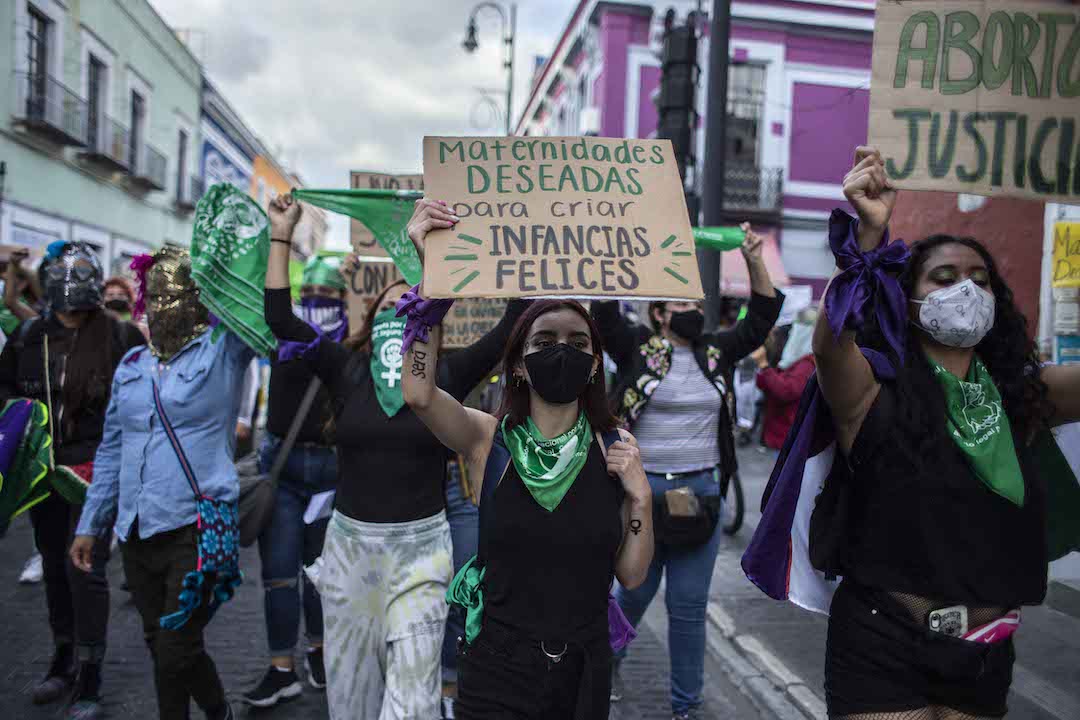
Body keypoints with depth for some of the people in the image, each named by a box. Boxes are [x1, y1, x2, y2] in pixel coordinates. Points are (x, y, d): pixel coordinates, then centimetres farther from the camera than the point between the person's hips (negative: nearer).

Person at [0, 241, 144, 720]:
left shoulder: (119, 336, -8)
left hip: (96, 468, -5)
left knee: (86, 568, -6)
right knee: (54, 564, 16)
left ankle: (89, 681, 7)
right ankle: (65, 659, 35)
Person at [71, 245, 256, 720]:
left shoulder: (223, 350, -5)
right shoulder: (131, 364, 11)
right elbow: (112, 450, 15)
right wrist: (91, 524, 15)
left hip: (197, 528, -6)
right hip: (134, 532, 6)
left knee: (176, 653, -1)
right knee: (160, 645, 17)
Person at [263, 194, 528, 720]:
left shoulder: (447, 377, -3)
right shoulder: (347, 373, 1)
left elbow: (512, 326, -9)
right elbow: (280, 318, -4)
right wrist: (282, 235, -5)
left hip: (420, 545, -2)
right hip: (350, 542, 2)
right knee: (350, 677, 16)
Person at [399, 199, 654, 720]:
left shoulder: (616, 449, -5)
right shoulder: (490, 438, -10)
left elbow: (630, 576, -1)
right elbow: (418, 393, -31)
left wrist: (640, 500, -17)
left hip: (584, 670, 3)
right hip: (497, 672, -2)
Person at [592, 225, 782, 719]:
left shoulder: (716, 352, 8)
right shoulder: (637, 346, -2)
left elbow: (762, 318, 4)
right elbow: (605, 311, -15)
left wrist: (754, 262, -7)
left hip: (701, 490, 3)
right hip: (642, 489, -2)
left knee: (689, 606, 8)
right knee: (633, 595, 13)